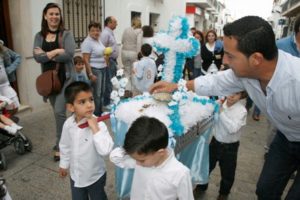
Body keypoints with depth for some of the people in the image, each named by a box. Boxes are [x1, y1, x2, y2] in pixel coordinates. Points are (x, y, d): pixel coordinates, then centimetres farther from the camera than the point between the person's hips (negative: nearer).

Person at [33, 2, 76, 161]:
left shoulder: (66, 34, -2)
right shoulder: (39, 36, 7)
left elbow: (69, 54, -17)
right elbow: (37, 57, -7)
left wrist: (46, 54, -11)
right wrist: (55, 51, -17)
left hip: (65, 78, -4)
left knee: (59, 111, -9)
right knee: (57, 112, 14)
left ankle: (60, 145, 7)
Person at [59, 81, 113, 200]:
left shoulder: (99, 124, -29)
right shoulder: (68, 124, -14)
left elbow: (105, 150, -38)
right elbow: (65, 146, 2)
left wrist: (95, 129, -40)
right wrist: (64, 164, 13)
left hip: (95, 177, -3)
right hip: (76, 176, 4)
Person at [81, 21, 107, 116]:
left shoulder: (99, 40, 10)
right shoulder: (87, 42, -15)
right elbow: (86, 60, -18)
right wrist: (91, 74, -21)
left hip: (103, 68, 9)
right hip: (94, 69, -8)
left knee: (102, 92, 15)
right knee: (96, 94, -1)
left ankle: (100, 112, 30)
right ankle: (96, 115, 13)